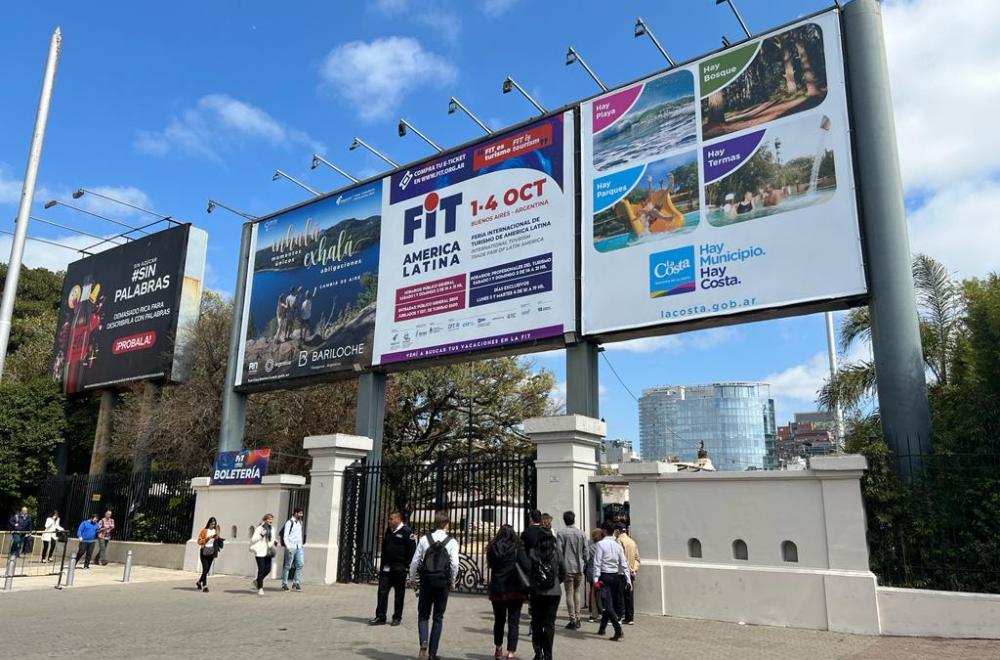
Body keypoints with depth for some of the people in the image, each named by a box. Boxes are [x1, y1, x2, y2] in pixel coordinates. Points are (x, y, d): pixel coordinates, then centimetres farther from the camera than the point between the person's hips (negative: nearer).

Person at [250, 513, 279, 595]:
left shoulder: (272, 529, 13)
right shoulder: (259, 528, -9)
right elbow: (253, 539, -14)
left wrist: (275, 541, 4)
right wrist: (261, 535, -28)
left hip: (268, 551, 6)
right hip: (260, 551, -6)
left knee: (268, 569, 3)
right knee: (261, 569, -6)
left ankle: (257, 581, 28)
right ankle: (260, 588, 6)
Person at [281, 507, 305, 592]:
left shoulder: (300, 522, 15)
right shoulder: (289, 522, -8)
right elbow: (285, 536, -11)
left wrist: (301, 544, 15)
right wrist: (288, 547, -19)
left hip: (299, 547, 6)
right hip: (291, 547, -6)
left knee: (300, 564, -4)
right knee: (287, 566, 2)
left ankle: (296, 583, 3)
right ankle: (284, 584, 12)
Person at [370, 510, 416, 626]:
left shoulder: (407, 532, -9)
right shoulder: (388, 531, 12)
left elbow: (412, 550, -11)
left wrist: (406, 565, -14)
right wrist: (382, 564, 14)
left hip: (398, 568, -6)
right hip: (386, 567, 6)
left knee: (399, 594, 5)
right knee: (382, 591, 2)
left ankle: (397, 618, 15)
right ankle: (380, 617, 7)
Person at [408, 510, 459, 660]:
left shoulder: (424, 539, -1)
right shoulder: (451, 542, -5)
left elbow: (415, 561, 1)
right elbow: (454, 564, -8)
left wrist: (412, 578, 16)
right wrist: (452, 582, 7)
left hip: (426, 582, 1)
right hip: (442, 583, -1)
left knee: (423, 614, 13)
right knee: (438, 617, 11)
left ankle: (423, 641, -13)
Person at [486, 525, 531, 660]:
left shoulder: (493, 548, -1)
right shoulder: (517, 548, -9)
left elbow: (490, 564, 8)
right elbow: (527, 566, -15)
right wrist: (527, 583, -3)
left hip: (497, 589, 3)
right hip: (515, 590, -3)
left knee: (499, 620, 20)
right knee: (513, 622, 4)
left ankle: (498, 649, 36)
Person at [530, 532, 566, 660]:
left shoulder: (533, 553, -7)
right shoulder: (557, 553, -4)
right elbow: (563, 573, 3)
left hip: (536, 592, 0)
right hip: (554, 592, 0)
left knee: (536, 623, 12)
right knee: (549, 623, 6)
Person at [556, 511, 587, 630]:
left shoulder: (561, 533, -6)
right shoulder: (581, 533, 5)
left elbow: (559, 551, -9)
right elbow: (585, 551, 6)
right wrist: (584, 565, 15)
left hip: (568, 567, -4)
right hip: (579, 567, 4)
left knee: (569, 594, 1)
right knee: (577, 592, 14)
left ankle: (573, 621, 1)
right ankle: (577, 618, 14)